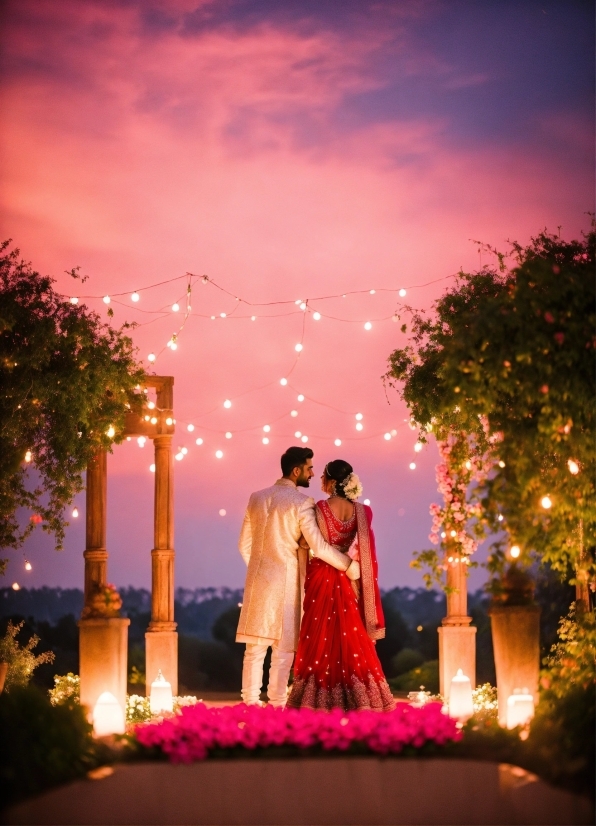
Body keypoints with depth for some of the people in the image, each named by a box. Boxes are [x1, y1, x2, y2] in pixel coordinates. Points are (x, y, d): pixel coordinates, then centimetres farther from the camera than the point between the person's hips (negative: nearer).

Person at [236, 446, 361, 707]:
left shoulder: (256, 498, 8)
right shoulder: (301, 503, -10)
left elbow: (245, 544, 12)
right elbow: (319, 547, -15)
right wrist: (349, 566, -4)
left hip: (257, 581, 5)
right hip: (286, 582, -5)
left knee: (255, 649, 7)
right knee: (283, 651, 0)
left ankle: (250, 704, 7)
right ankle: (276, 706, -1)